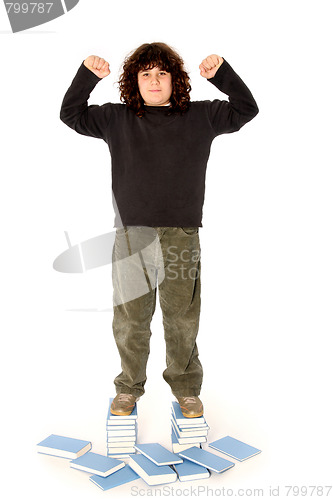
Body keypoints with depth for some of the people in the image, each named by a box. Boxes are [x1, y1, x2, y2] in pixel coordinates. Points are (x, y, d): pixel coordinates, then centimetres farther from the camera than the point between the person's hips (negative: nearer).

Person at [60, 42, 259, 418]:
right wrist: (87, 75, 4)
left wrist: (222, 73, 2)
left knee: (182, 319, 6)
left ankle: (186, 388, 27)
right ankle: (129, 387, 28)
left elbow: (246, 110, 14)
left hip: (182, 235, 0)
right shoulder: (116, 118, 12)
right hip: (131, 235, 1)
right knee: (130, 319, 8)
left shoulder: (200, 116, 12)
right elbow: (71, 114, 17)